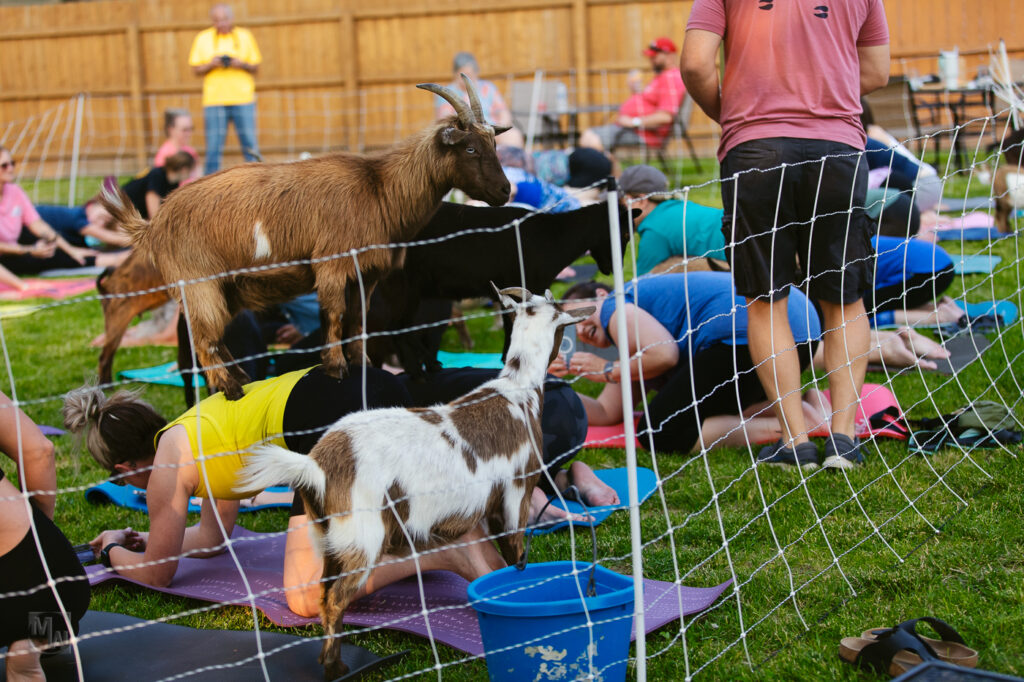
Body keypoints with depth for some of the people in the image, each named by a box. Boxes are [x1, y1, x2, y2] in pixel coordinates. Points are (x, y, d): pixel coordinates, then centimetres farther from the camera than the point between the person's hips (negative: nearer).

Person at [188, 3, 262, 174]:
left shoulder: (244, 36, 9)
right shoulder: (203, 38, 8)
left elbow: (256, 67, 10)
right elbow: (195, 69, 8)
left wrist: (242, 64, -10)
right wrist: (211, 65, -11)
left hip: (243, 98, 0)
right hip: (214, 100, 0)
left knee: (250, 145, -3)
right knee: (213, 148, -1)